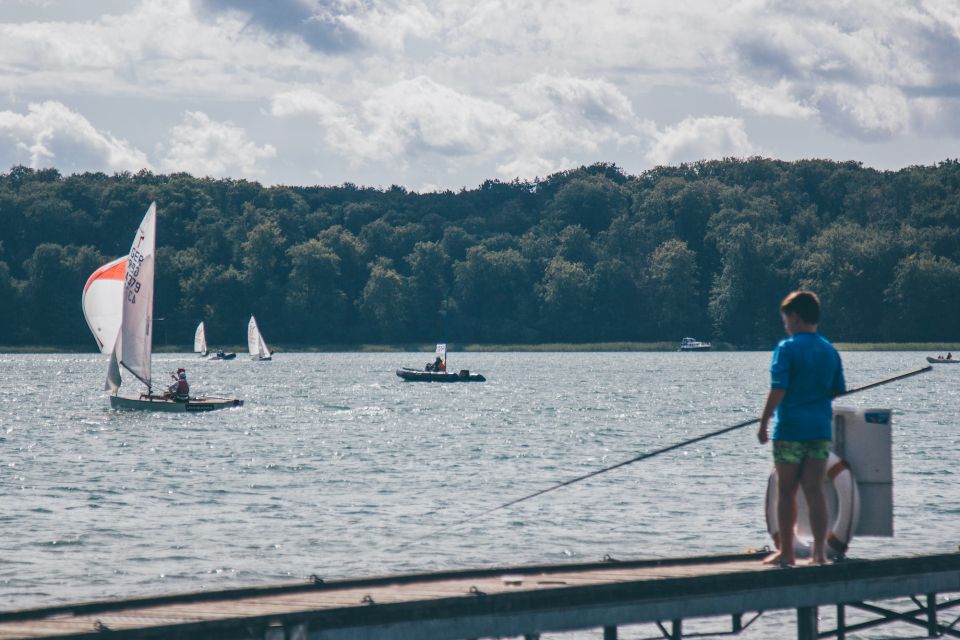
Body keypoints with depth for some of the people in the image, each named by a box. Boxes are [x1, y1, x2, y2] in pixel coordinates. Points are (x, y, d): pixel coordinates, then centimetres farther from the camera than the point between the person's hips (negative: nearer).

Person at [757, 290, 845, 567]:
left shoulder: (787, 348, -8)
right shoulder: (830, 350, 9)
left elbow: (778, 389, -15)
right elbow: (838, 391, 13)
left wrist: (763, 422, -9)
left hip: (791, 429, -5)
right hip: (821, 430, 5)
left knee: (786, 491, 5)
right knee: (815, 490, 4)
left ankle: (786, 551, 10)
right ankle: (819, 551, -2)